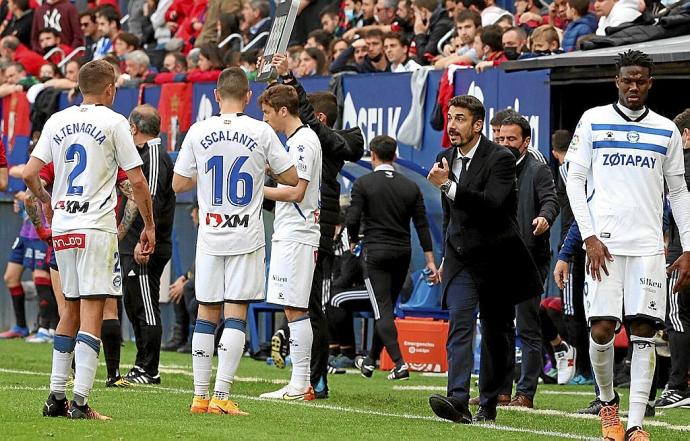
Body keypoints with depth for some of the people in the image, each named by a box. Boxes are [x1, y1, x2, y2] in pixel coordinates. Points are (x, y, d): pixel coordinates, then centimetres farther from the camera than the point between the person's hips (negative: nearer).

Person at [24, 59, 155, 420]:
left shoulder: (57, 122, 9)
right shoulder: (113, 122, -4)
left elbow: (29, 174, 6)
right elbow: (137, 181, -5)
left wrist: (45, 200, 26)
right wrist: (149, 225, 5)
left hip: (62, 227, 6)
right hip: (96, 227, -6)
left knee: (71, 309, 16)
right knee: (92, 312, -7)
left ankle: (56, 396, 15)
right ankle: (79, 401, -14)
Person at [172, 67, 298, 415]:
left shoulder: (198, 132, -2)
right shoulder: (261, 132, -5)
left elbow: (178, 184, 3)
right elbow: (292, 178, 2)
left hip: (210, 234, 2)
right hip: (246, 236, -2)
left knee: (206, 316, 9)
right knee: (235, 316, -2)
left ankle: (200, 396, 10)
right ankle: (221, 396, -9)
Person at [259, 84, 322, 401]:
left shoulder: (303, 141, -12)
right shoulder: (296, 140, 19)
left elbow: (296, 191, -18)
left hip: (296, 237, -10)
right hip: (288, 235, 10)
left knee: (296, 309, -9)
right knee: (293, 310, 10)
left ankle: (300, 385, -9)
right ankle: (300, 383, 11)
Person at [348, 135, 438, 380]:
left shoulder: (363, 184, -6)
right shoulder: (410, 187, 6)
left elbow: (352, 220, -11)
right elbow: (422, 225, 4)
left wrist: (353, 241, 10)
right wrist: (430, 261, 6)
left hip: (376, 252, -4)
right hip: (402, 254, 4)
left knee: (383, 311, -5)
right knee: (386, 309, 16)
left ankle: (400, 363, -19)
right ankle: (370, 361, 27)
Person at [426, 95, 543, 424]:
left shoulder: (501, 159, -12)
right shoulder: (446, 159, 8)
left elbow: (491, 204, -28)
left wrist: (448, 185, -31)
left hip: (495, 259, -3)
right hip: (461, 258, 3)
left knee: (495, 333, 7)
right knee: (459, 325, -15)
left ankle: (488, 405, 18)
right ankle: (458, 402, -28)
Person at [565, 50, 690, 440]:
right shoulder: (593, 121, 5)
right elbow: (575, 180, 3)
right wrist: (590, 238, -6)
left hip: (648, 246, 2)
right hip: (604, 243, -2)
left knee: (644, 331, -5)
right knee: (602, 328, -9)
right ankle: (608, 402, 16)